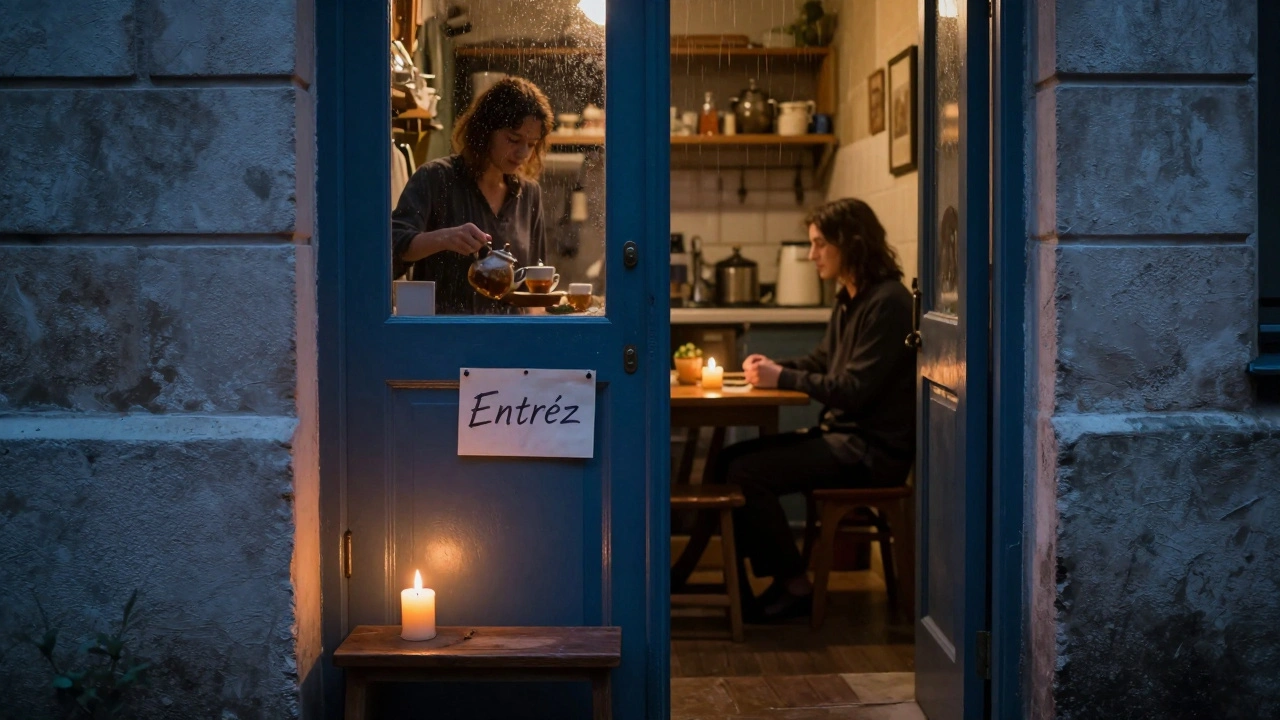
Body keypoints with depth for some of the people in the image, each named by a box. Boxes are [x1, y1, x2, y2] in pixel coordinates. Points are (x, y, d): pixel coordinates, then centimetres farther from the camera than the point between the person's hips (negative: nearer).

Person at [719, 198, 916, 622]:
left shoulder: (887, 303, -16)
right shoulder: (849, 298, 14)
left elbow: (855, 390, -21)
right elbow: (822, 362, 23)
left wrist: (782, 379, -16)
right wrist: (772, 367, 4)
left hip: (874, 449, -10)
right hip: (843, 432, 10)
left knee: (747, 474, -19)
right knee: (728, 461, 1)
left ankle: (795, 587, -5)